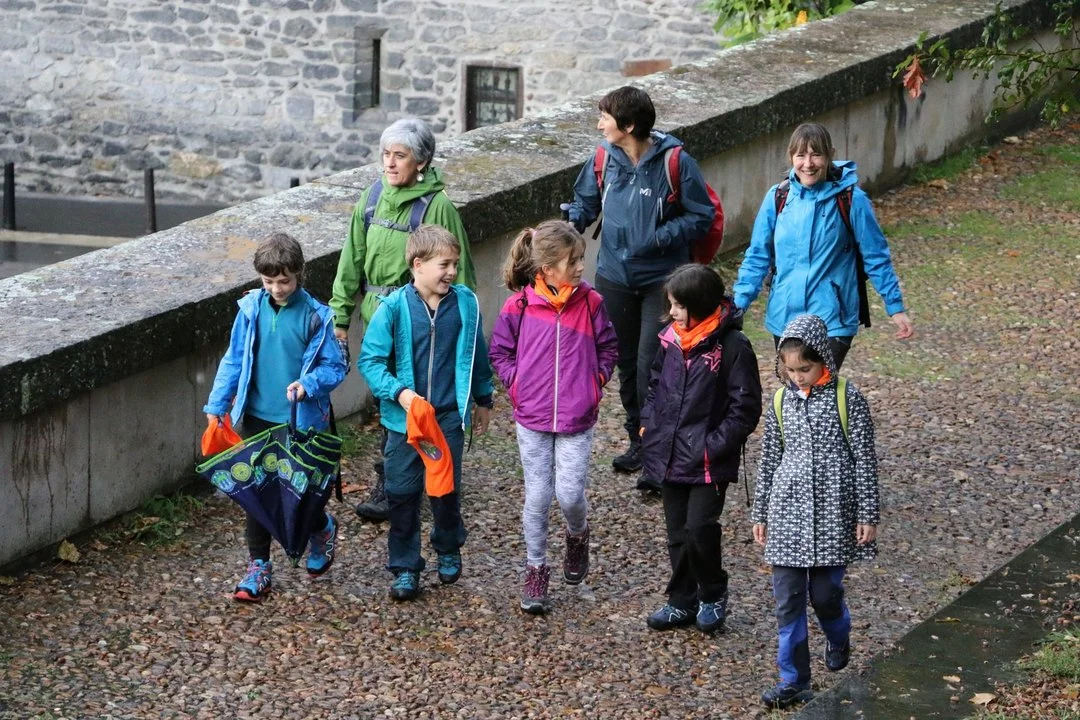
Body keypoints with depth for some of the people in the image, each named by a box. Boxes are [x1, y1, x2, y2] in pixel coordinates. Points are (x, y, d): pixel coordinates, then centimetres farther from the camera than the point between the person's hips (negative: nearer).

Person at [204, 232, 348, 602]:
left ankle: (323, 529, 36)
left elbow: (335, 366, -4)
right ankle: (258, 569, 13)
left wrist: (308, 384, -22)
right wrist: (217, 405, 3)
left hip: (302, 421, -3)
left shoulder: (315, 315, -9)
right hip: (258, 419, 3)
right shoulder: (251, 310, -1)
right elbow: (233, 361, 7)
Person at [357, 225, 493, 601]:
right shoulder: (394, 308, -12)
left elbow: (476, 355, 10)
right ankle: (405, 568, 17)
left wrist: (483, 399, 19)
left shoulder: (465, 304, -4)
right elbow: (370, 359, -10)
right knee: (402, 493, 4)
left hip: (449, 416, 1)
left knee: (447, 490, 10)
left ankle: (449, 550, 36)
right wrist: (398, 392, -22)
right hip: (404, 417, -1)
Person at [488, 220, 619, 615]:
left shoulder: (590, 302, -4)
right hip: (532, 421, 0)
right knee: (537, 498, 4)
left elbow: (607, 348, 9)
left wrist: (594, 383, 0)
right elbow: (499, 351, 6)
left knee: (570, 494, -6)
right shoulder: (519, 306, -7)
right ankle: (536, 571, 18)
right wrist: (516, 384, -4)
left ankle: (577, 535, 28)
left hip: (577, 421, 0)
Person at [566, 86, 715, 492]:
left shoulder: (674, 161, -15)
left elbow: (702, 216, -9)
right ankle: (638, 440, 32)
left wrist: (660, 238, -21)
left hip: (662, 278, -5)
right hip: (615, 276, 5)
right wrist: (572, 223, -10)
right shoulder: (605, 157, -2)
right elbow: (586, 201, 12)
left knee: (652, 365, -11)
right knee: (626, 363, 15)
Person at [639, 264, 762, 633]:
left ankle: (713, 593, 11)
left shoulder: (733, 347, -14)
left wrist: (714, 446, -15)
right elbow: (655, 385, 20)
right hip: (669, 457, 6)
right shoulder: (671, 339, 4)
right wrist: (648, 425, 7)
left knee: (699, 528, -13)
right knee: (677, 533, 12)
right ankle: (682, 602, 25)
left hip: (708, 463, -6)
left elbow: (745, 409, -11)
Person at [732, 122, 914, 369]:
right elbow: (757, 257, 6)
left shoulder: (850, 200, -9)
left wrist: (895, 308, -1)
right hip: (785, 318, 4)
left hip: (833, 321, -4)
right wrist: (738, 305, 1)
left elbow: (876, 257, -1)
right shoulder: (778, 198, -1)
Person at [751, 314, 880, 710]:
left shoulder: (847, 399, -7)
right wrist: (760, 514, 13)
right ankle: (793, 680, 8)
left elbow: (864, 459, -4)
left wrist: (868, 515, -5)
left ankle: (838, 639, 37)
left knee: (825, 592, 4)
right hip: (788, 513, 3)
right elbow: (769, 460, 11)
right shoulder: (781, 401, 4)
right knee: (788, 599, 1)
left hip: (833, 514, -3)